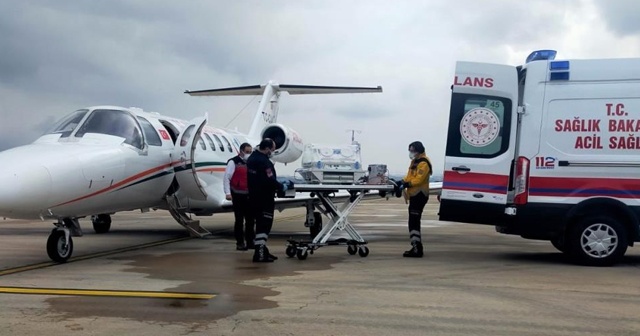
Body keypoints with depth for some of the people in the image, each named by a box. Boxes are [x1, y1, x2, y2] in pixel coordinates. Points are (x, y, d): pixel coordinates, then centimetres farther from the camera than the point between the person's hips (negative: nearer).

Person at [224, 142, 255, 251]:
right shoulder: (233, 162, -6)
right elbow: (227, 177, -10)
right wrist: (228, 193, -17)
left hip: (249, 195, 6)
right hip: (238, 195, -6)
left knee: (250, 219, 8)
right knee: (239, 219, -1)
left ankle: (250, 241, 17)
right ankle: (240, 243, 7)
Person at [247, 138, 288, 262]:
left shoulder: (252, 158, 11)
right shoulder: (264, 162, -21)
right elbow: (270, 181, -25)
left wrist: (277, 185, 20)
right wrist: (281, 187, -7)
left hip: (254, 197, 10)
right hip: (264, 199, -10)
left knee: (261, 224, 18)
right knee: (264, 225, -6)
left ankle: (262, 250, 26)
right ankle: (260, 254, -7)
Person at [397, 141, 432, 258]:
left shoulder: (423, 163, -13)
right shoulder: (415, 161, 21)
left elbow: (419, 179, -22)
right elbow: (410, 176, 22)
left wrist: (407, 184, -27)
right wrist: (403, 181, 7)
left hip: (419, 195, -11)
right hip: (414, 195, 11)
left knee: (414, 222, -15)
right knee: (413, 222, 14)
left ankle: (417, 249, -17)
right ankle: (416, 247, 22)